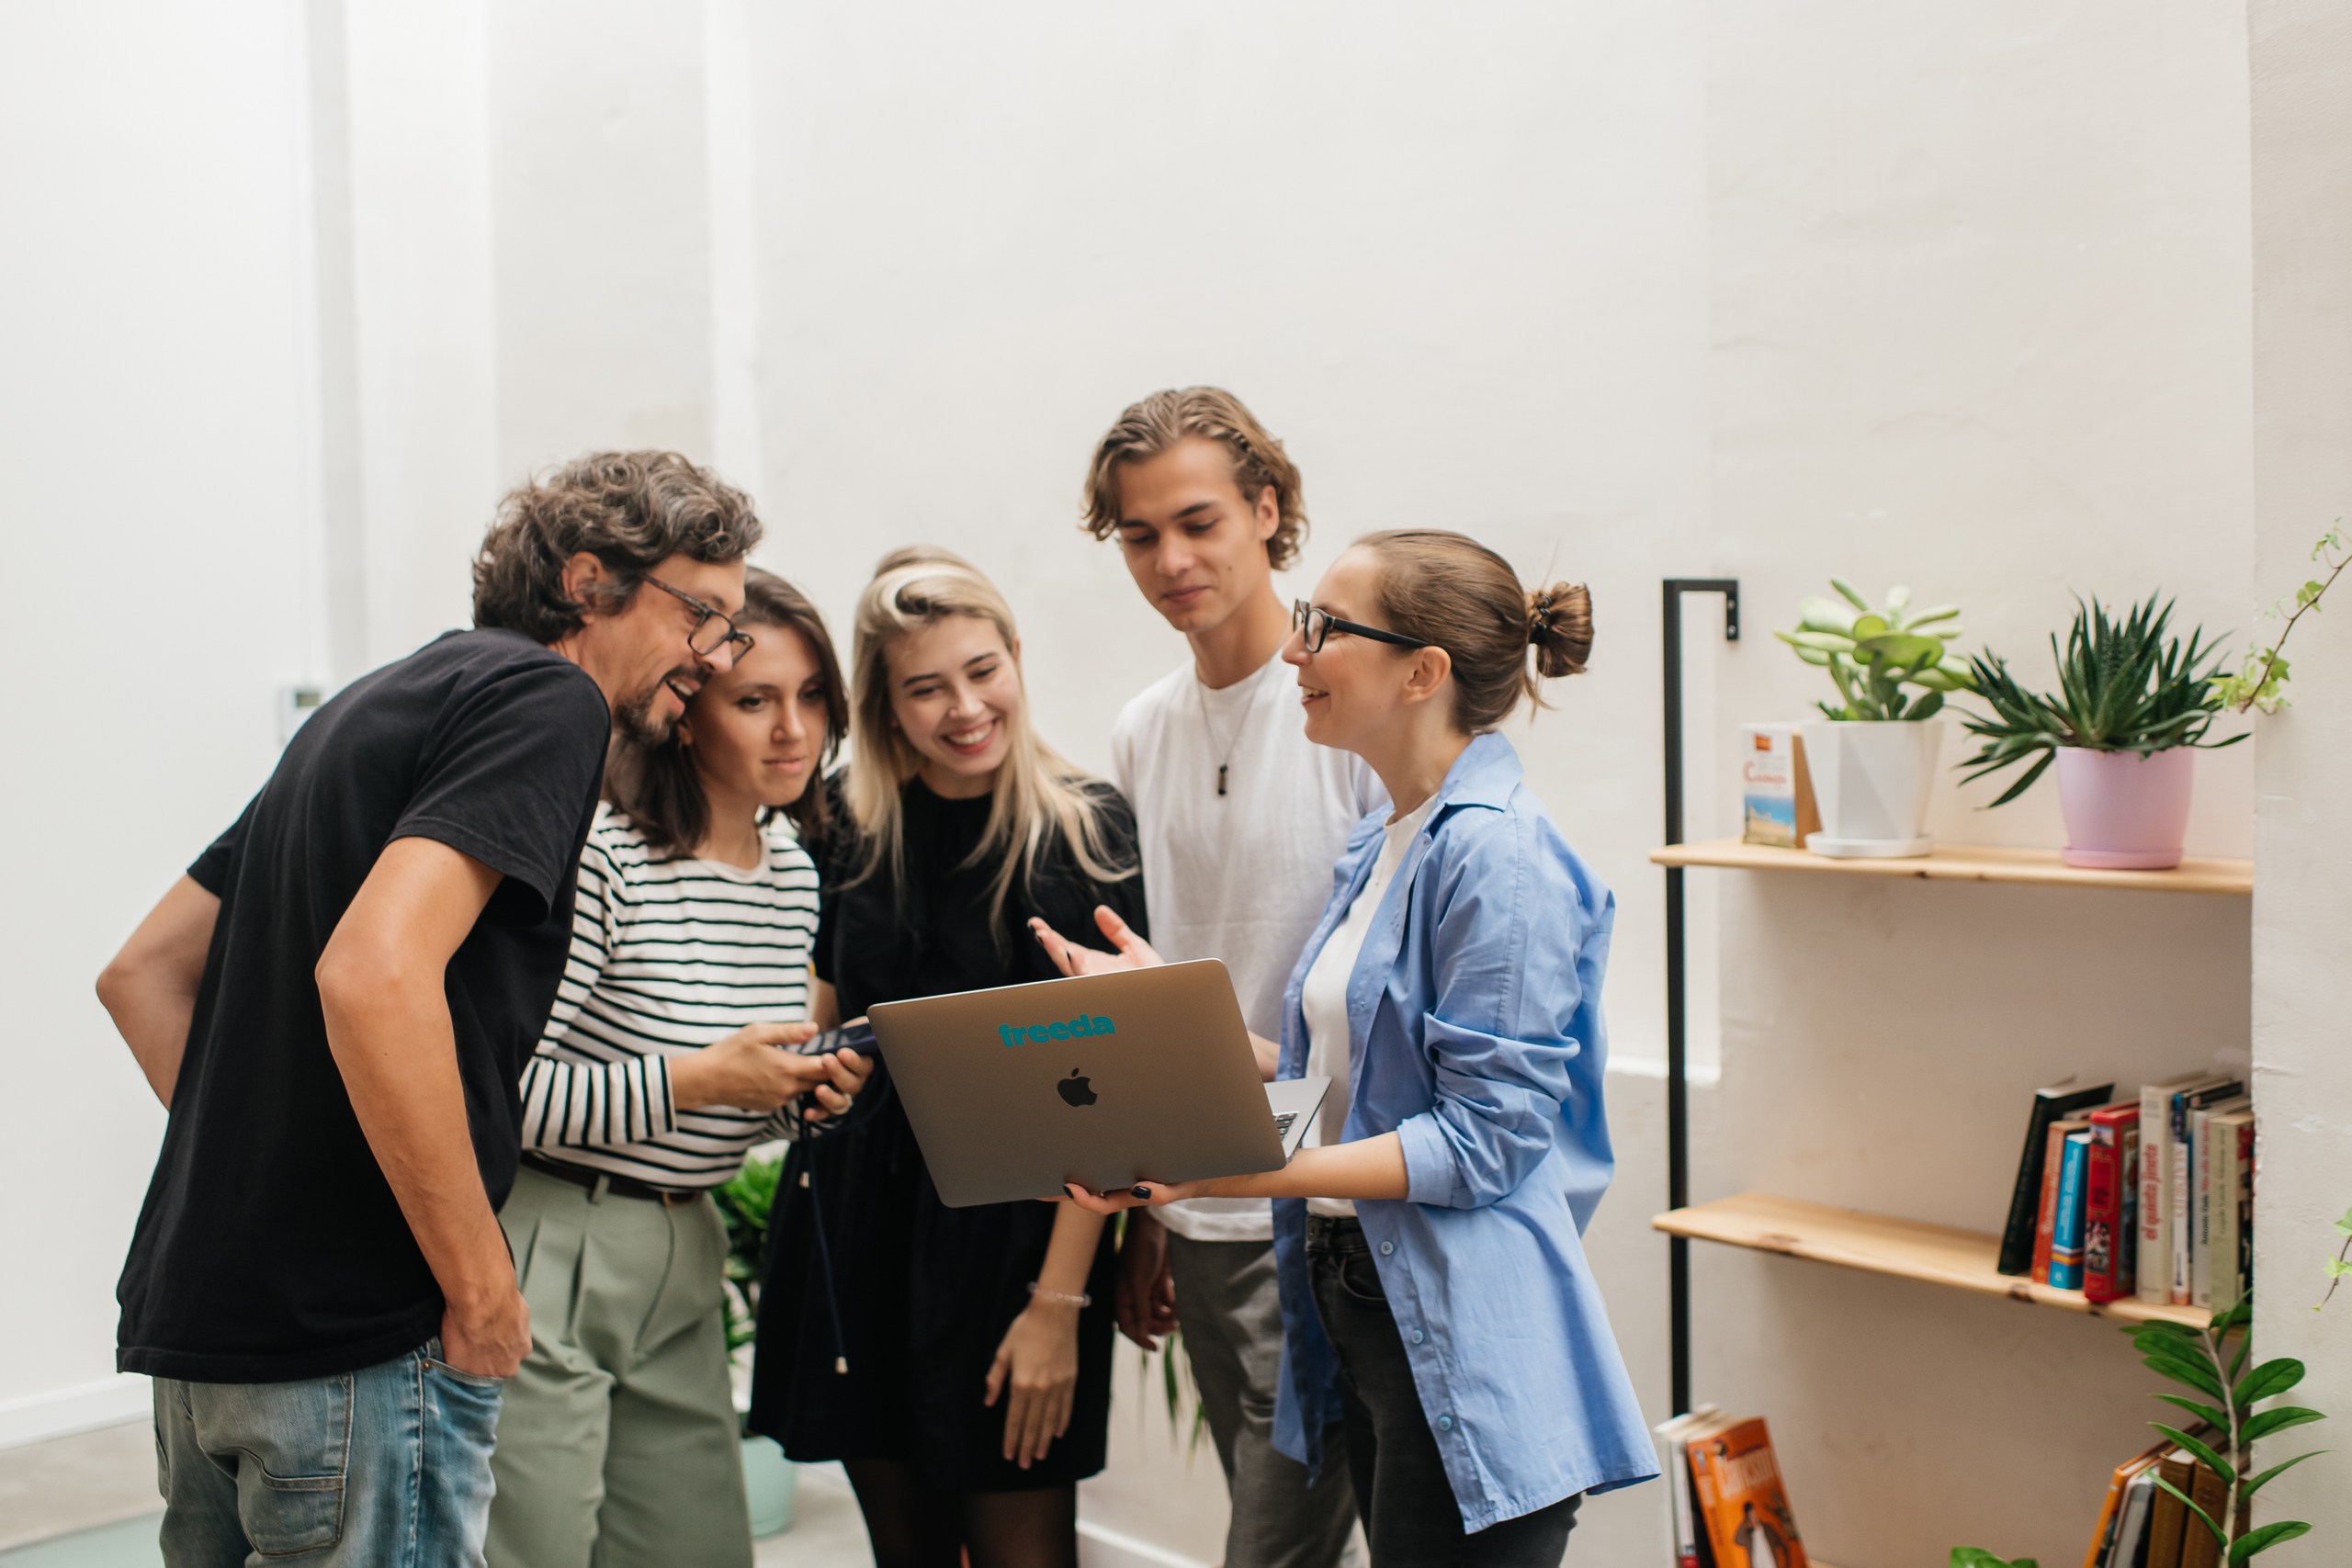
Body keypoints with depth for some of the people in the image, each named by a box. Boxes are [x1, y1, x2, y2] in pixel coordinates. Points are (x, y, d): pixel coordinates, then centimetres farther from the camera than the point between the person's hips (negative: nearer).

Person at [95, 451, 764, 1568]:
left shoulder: (378, 705, 17)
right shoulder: (546, 697, -11)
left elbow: (142, 974, 18)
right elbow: (373, 975, -27)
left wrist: (251, 1171, 12)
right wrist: (482, 1292, -18)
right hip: (357, 1346, -9)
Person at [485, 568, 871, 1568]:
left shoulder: (794, 873, 7)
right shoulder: (599, 856, -19)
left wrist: (807, 1095, -3)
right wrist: (694, 1080, -23)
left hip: (684, 1257, 8)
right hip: (545, 1250, -7)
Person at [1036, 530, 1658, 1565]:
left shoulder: (1498, 856, -18)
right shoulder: (1379, 848, 12)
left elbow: (1481, 1139, -21)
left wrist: (1233, 1173, -26)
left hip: (1460, 1348, -9)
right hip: (1354, 1302, 9)